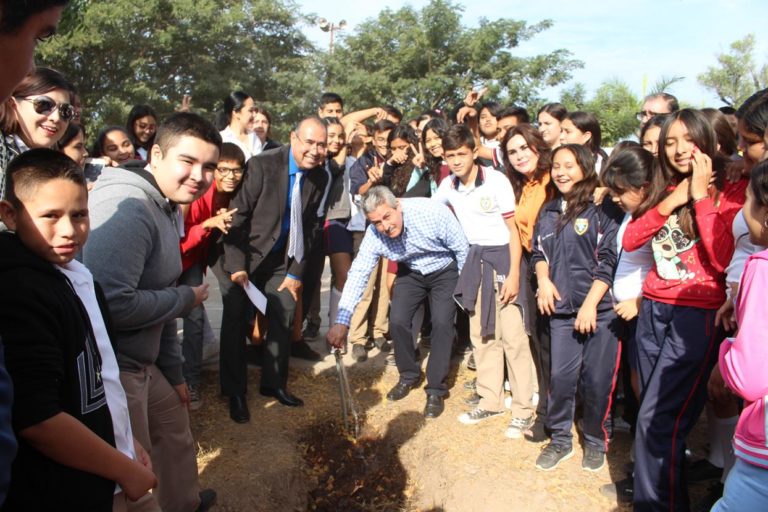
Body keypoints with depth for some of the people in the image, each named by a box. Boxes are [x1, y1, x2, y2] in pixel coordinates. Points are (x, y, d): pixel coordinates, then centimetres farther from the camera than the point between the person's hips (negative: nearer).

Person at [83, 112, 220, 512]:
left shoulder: (169, 209, 9)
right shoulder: (127, 209, -24)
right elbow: (112, 304, -34)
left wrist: (173, 371, 18)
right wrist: (186, 298, -17)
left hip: (143, 362, 10)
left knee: (175, 425, 28)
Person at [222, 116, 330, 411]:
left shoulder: (319, 178, -6)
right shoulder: (262, 166, -20)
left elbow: (310, 228, 2)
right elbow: (237, 215, -18)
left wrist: (296, 272, -1)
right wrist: (237, 265, -20)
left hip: (281, 260, 4)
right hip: (244, 256, -4)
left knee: (284, 318, 4)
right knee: (234, 321, 3)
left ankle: (274, 384, 23)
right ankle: (235, 390, 20)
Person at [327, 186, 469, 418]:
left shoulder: (432, 212, -35)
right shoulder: (374, 235, -25)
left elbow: (462, 247, -22)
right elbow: (358, 273, -26)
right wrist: (342, 321, -34)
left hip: (444, 270, -3)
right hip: (410, 272, 3)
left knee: (441, 323, -15)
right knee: (397, 320, -7)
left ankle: (436, 390, 1)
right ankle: (409, 375, 19)